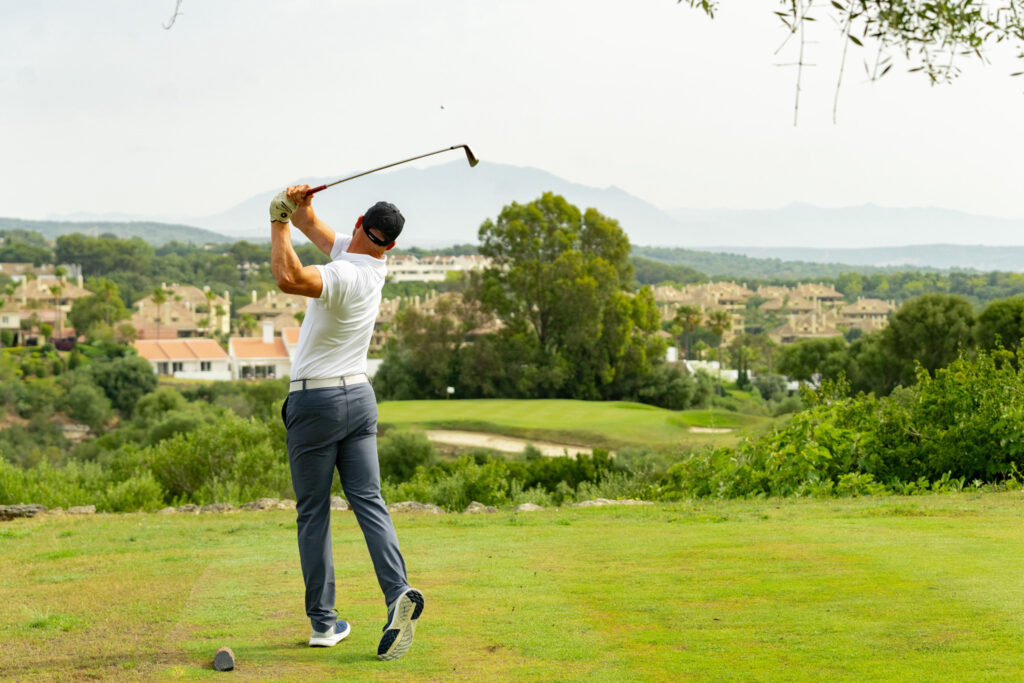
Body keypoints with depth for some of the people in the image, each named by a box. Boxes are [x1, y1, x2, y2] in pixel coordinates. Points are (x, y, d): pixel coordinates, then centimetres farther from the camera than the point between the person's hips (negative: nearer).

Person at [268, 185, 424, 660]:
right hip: (360, 396, 7)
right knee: (369, 502, 1)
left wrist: (279, 220, -27)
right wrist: (298, 206, -6)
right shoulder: (376, 265, 4)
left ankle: (324, 622, 4)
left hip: (315, 403, -7)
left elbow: (288, 278, -39)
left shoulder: (343, 276, -21)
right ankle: (398, 592, -19)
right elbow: (312, 226, 14)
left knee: (313, 513, 2)